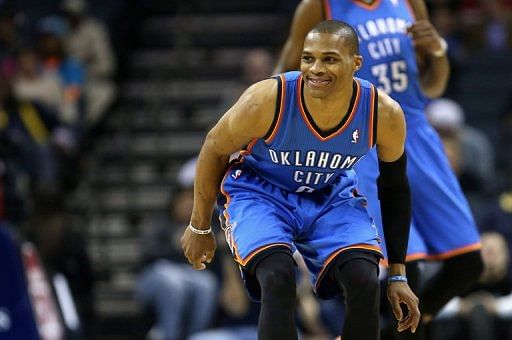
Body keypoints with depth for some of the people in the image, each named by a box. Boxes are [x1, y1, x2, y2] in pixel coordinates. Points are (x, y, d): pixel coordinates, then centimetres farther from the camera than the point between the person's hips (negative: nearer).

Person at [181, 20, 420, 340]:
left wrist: (399, 274, -1)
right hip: (260, 192, -2)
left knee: (365, 281, -22)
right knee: (278, 278, -30)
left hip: (332, 196, 3)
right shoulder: (266, 100, -30)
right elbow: (215, 149, -10)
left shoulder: (384, 113, -22)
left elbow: (394, 187, -3)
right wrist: (200, 227, 2)